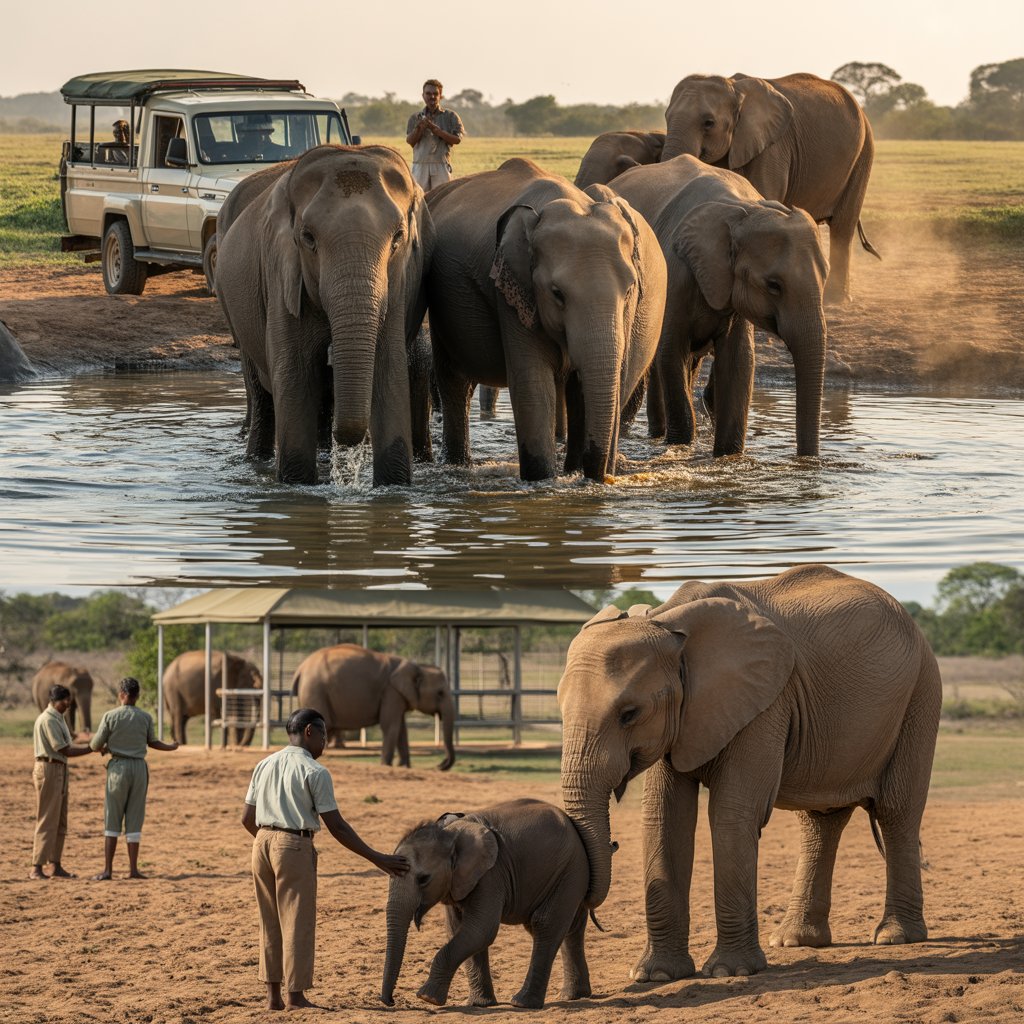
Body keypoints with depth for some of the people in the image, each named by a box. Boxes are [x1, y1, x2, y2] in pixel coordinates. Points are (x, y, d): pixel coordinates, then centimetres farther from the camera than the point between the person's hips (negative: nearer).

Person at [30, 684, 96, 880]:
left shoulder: (58, 718, 16)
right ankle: (36, 868, -9)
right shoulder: (48, 720, -16)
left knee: (60, 822, 10)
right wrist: (91, 749, -11)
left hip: (60, 770, 10)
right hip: (49, 769, -10)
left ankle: (56, 867, 14)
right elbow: (64, 750, -16)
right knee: (47, 821, -10)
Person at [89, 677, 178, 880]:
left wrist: (105, 748, 21)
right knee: (134, 821, 8)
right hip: (139, 767, 2)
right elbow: (152, 742, 16)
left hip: (118, 766, -2)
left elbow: (95, 745, -3)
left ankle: (107, 870, -3)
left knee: (112, 820, 2)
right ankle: (133, 869, 7)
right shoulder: (146, 718, 1)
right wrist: (170, 747, 36)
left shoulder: (110, 716, -7)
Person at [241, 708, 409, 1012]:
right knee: (297, 923, 2)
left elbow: (247, 818, 12)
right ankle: (295, 995, 3)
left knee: (270, 922, 13)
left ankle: (273, 995, 15)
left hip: (263, 841, 6)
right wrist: (377, 859, -6)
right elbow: (336, 826, -10)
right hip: (295, 845, -6)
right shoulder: (314, 772, -8)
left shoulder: (264, 766, 11)